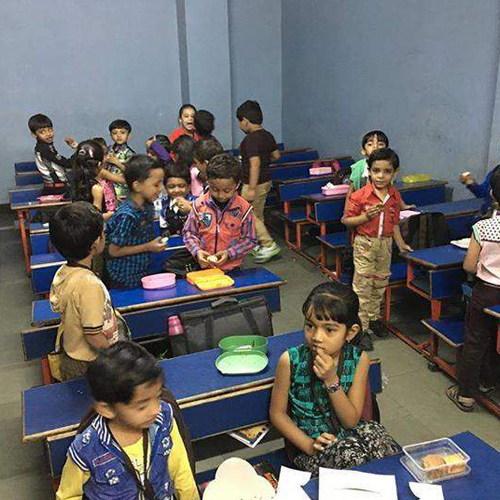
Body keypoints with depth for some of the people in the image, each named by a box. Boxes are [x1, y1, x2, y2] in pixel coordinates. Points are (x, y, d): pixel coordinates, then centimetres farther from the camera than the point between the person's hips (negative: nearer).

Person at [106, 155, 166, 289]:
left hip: (142, 272, 8)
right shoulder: (127, 215, -27)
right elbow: (114, 251, -21)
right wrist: (148, 247, -20)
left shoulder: (148, 206, -2)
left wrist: (156, 242, -3)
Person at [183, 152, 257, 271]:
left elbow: (250, 240, 2)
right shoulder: (199, 205, -2)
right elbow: (188, 232, 8)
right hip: (203, 266, 1)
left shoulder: (244, 208, -5)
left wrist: (229, 253, -11)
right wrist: (197, 251, -10)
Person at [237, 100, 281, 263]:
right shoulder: (267, 135, 5)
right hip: (266, 180, 9)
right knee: (258, 215, 19)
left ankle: (269, 245, 0)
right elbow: (276, 155, 14)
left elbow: (255, 163, -29)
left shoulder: (250, 139, -21)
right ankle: (258, 245, 29)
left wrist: (251, 189, -29)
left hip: (255, 183, -9)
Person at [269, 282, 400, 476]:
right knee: (352, 457, -30)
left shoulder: (358, 359, -10)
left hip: (350, 433, 3)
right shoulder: (290, 361, -16)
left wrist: (331, 381, -26)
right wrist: (309, 445, -16)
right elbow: (277, 413, -4)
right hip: (310, 441, -2)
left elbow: (351, 421, -11)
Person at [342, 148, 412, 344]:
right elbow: (347, 220, -10)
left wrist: (400, 243, 8)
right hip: (365, 243, -5)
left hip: (385, 243, 5)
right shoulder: (360, 196, -15)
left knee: (380, 283, 17)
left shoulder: (395, 196, 0)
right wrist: (366, 216, -23)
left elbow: (394, 222, 11)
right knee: (363, 285, 0)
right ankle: (362, 327, 10)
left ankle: (373, 317, 35)